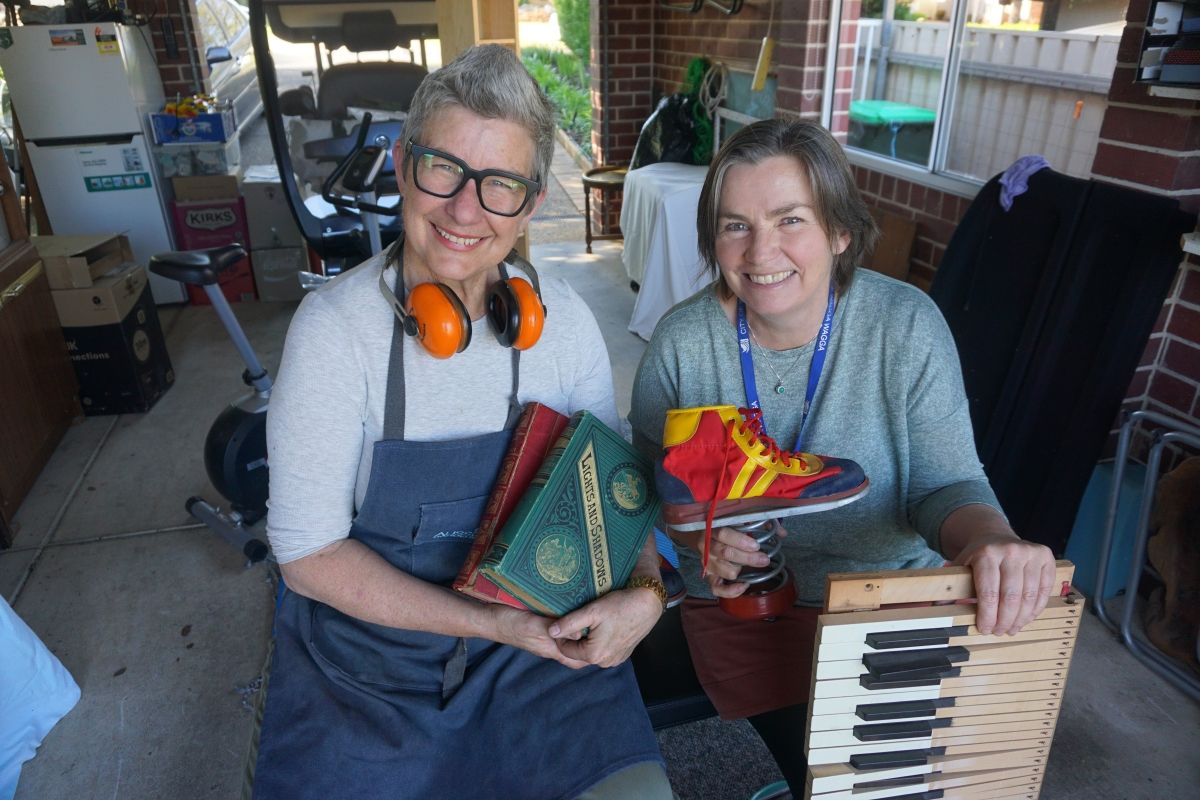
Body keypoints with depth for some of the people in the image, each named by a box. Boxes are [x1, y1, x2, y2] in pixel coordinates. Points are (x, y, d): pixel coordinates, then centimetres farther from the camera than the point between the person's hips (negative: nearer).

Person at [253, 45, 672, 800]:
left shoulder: (564, 319, -9)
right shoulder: (335, 327, -17)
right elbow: (309, 552, -14)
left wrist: (644, 590, -16)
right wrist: (489, 624, -20)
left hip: (543, 634, 2)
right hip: (368, 658, -1)